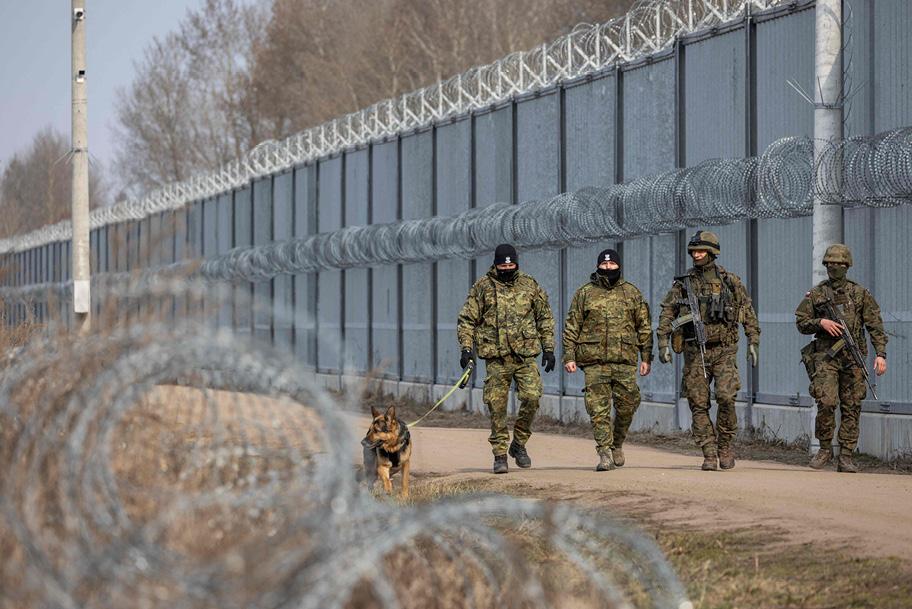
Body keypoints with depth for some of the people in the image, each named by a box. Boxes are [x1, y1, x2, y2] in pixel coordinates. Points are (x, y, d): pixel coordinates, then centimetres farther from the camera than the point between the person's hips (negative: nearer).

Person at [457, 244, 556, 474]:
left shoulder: (530, 286, 10)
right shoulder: (482, 287, 3)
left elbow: (545, 318, 17)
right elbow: (466, 320, 4)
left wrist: (548, 349, 11)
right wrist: (466, 348, -7)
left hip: (526, 356, 1)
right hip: (496, 358, -1)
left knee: (531, 397, -11)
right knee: (497, 406, -2)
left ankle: (519, 444, 10)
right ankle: (500, 454, 6)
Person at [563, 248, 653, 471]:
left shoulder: (632, 293, 10)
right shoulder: (584, 293, 8)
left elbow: (644, 327, 13)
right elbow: (571, 327, 8)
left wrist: (646, 357, 7)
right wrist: (569, 356, 0)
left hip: (625, 360, 1)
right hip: (594, 360, -1)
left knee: (627, 404, 2)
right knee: (598, 409, -6)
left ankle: (617, 444, 23)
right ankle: (604, 453, -4)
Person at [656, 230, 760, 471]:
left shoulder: (730, 281, 4)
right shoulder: (682, 283, 6)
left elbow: (748, 312, 8)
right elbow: (666, 314, 5)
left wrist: (753, 342, 2)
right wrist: (663, 343, -5)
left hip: (724, 350, -2)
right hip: (695, 352, 2)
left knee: (726, 397, -17)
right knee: (698, 405, -2)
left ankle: (725, 445, 3)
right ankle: (709, 454, 4)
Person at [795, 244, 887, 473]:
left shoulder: (860, 294, 7)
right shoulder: (816, 294, 8)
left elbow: (875, 325, 4)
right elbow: (801, 322, 9)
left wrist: (880, 354, -6)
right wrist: (821, 322, -10)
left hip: (853, 358, 1)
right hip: (825, 357, -1)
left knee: (852, 407, 1)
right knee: (827, 402, -15)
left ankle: (845, 456, 6)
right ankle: (825, 448, 4)